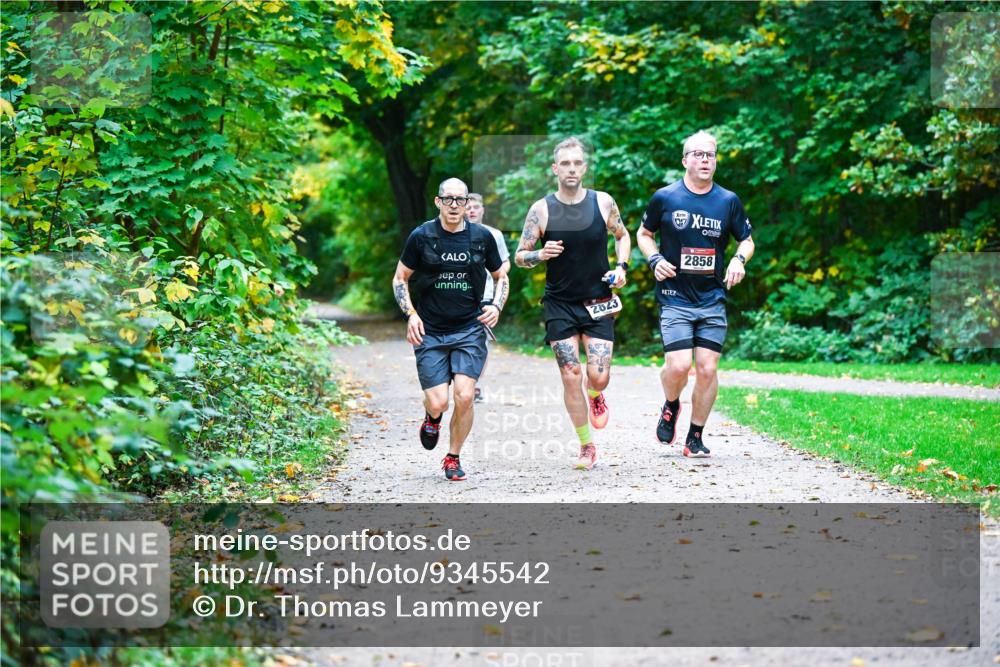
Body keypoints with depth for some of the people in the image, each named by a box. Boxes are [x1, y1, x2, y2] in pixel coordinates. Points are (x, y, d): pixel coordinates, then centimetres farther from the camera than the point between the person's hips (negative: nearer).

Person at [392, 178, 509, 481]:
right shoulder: (421, 236, -3)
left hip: (470, 330, 1)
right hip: (429, 332, -1)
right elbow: (400, 279, 7)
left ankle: (453, 458, 10)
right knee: (437, 402, -9)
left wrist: (496, 306, -3)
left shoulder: (482, 237, 2)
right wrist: (411, 314, -7)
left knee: (464, 397, -13)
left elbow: (501, 276, 16)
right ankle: (432, 418, 31)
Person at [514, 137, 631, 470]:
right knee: (571, 377, -3)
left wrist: (621, 267, 0)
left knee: (598, 377, -8)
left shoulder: (603, 202, -2)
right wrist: (541, 255, -21)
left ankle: (595, 397, 31)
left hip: (598, 303, 0)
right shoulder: (541, 209, -5)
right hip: (559, 304, 0)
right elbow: (519, 257, -1)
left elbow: (622, 235, 16)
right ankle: (587, 446, 11)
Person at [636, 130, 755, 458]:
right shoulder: (664, 198, 0)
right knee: (678, 366, -15)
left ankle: (695, 438, 12)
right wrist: (655, 259, -5)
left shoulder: (728, 201, 5)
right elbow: (644, 234, 14)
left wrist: (739, 259, -5)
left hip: (713, 299, 2)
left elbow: (747, 240, 16)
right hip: (675, 298, -2)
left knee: (707, 369, -2)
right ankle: (670, 406, 19)